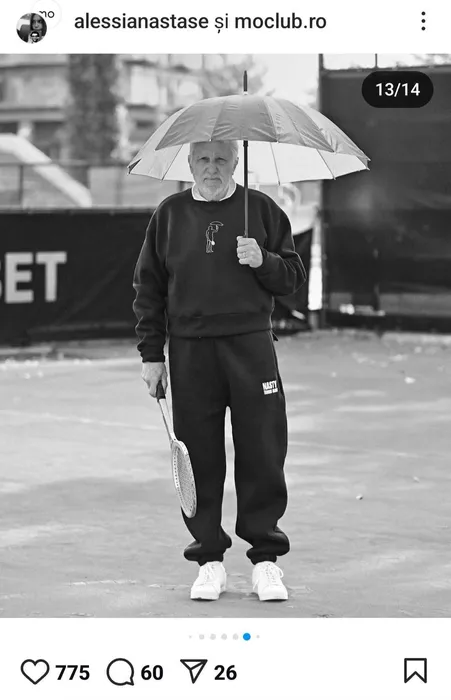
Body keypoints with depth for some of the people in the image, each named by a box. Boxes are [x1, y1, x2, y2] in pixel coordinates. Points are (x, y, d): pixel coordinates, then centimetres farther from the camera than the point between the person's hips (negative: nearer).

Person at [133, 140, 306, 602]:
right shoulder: (169, 214, 9)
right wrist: (151, 354, 5)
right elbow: (148, 288, 11)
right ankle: (209, 559, 12)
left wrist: (263, 261, -11)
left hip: (251, 346, -1)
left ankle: (265, 560, 7)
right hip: (190, 351, 1)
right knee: (200, 456, 2)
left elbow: (293, 277, 10)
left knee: (262, 453, -2)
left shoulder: (261, 209, 7)